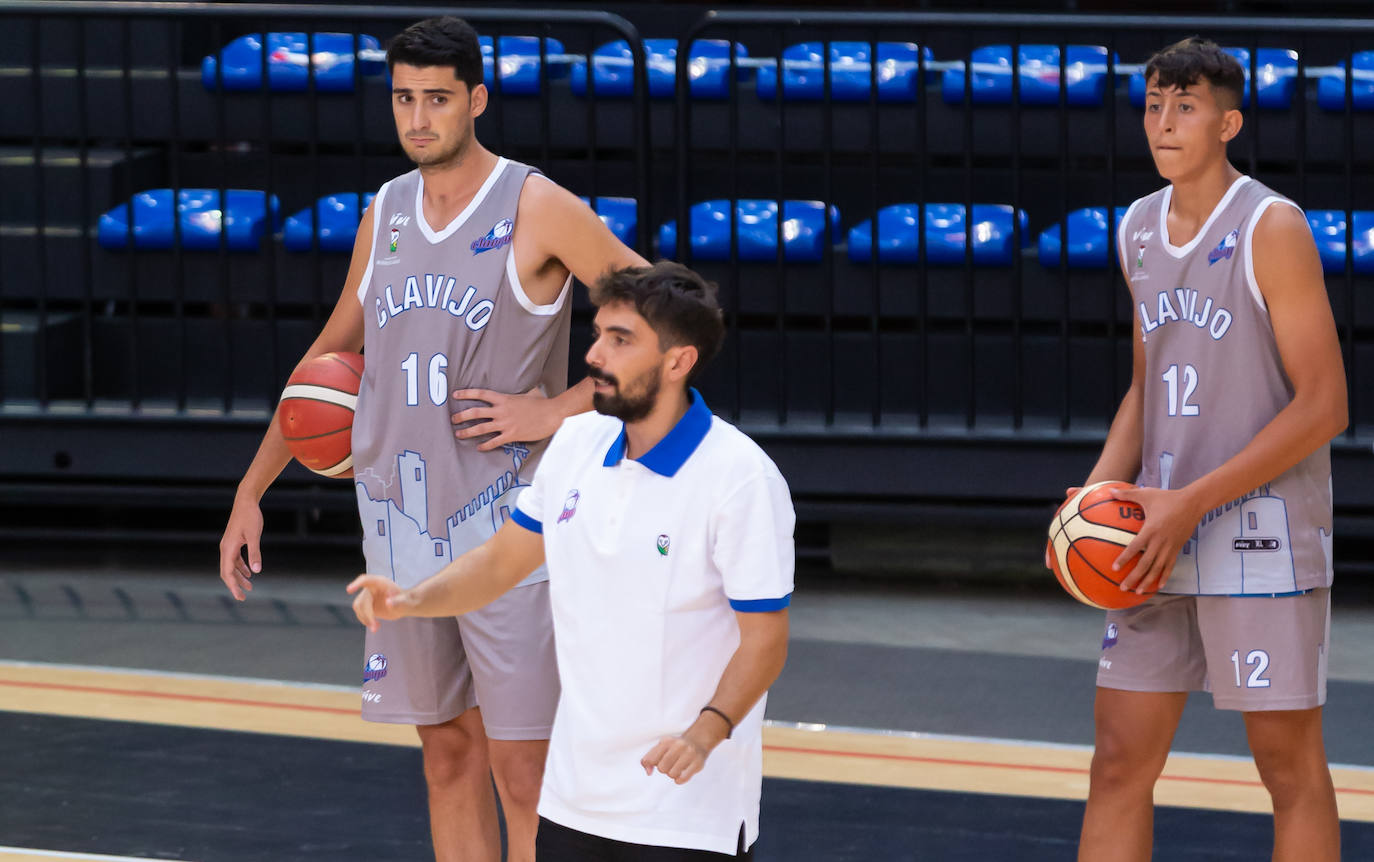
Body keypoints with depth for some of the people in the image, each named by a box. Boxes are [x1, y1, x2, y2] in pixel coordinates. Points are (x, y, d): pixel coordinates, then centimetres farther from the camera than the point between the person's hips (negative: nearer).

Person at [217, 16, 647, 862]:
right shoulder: (386, 214, 11)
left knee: (521, 765, -7)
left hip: (504, 522, -6)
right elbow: (330, 358, 21)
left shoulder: (535, 208, -7)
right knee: (449, 751, 10)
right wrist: (251, 492, 18)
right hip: (402, 518, 6)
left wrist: (558, 409, -14)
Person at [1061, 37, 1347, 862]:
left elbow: (1323, 406, -13)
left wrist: (1193, 501, -17)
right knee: (1120, 762, 4)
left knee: (1292, 767, 1)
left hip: (1262, 538, -7)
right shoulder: (1139, 230, 12)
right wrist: (1102, 490, 3)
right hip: (1161, 544, 7)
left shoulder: (1271, 229, -10)